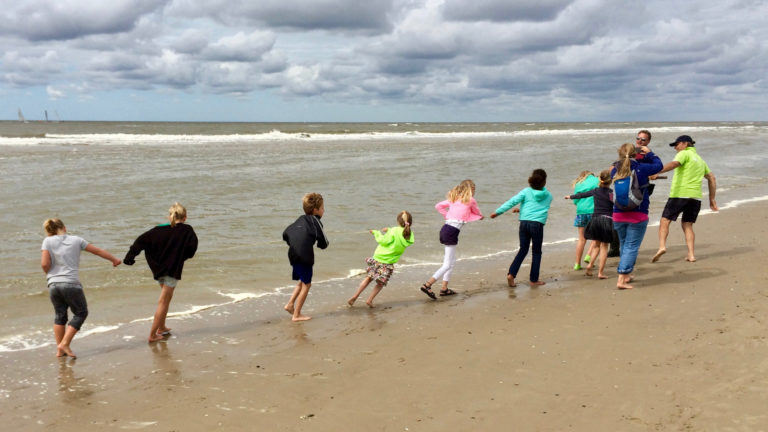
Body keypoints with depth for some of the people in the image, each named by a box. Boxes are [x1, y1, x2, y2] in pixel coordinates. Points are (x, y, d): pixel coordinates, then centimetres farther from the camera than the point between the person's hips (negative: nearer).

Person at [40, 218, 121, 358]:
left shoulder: (48, 241, 5)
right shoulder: (76, 240, 6)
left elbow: (44, 264, -5)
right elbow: (98, 251, 13)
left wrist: (50, 275, 16)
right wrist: (114, 259, 27)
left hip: (53, 285, 2)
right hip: (71, 284, -2)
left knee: (60, 315, 17)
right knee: (81, 313, 13)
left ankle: (60, 349, 15)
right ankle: (65, 344, 2)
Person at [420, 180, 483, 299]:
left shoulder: (454, 199, 18)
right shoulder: (470, 200, 2)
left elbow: (438, 206, 20)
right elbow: (477, 212, 20)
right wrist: (480, 216, 43)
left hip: (446, 228, 8)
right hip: (452, 231, -8)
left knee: (452, 261, 19)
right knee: (448, 264, -5)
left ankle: (444, 288, 20)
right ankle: (427, 285, -14)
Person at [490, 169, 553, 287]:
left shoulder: (526, 192, 7)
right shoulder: (548, 196, 12)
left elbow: (512, 202, -1)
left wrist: (498, 212, 2)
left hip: (524, 223, 1)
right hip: (537, 224, -1)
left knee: (523, 250, 14)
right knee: (536, 252, 12)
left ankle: (511, 274, 0)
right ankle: (534, 280, 15)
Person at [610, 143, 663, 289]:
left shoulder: (615, 170, -2)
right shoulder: (641, 168, -11)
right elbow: (658, 165, 5)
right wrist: (649, 153, 20)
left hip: (618, 215, 4)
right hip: (638, 214, -4)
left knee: (624, 245, 20)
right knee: (631, 247, -2)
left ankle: (626, 275, 32)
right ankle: (621, 280, -9)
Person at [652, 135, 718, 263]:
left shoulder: (684, 153, 3)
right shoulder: (700, 159, 26)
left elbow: (673, 164, -18)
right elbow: (712, 178, 26)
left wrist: (656, 172, -32)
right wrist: (712, 199, 27)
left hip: (680, 194, -7)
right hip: (696, 196, 7)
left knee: (665, 221, -3)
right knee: (687, 225, 13)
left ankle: (662, 246, -22)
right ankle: (691, 254, 1)